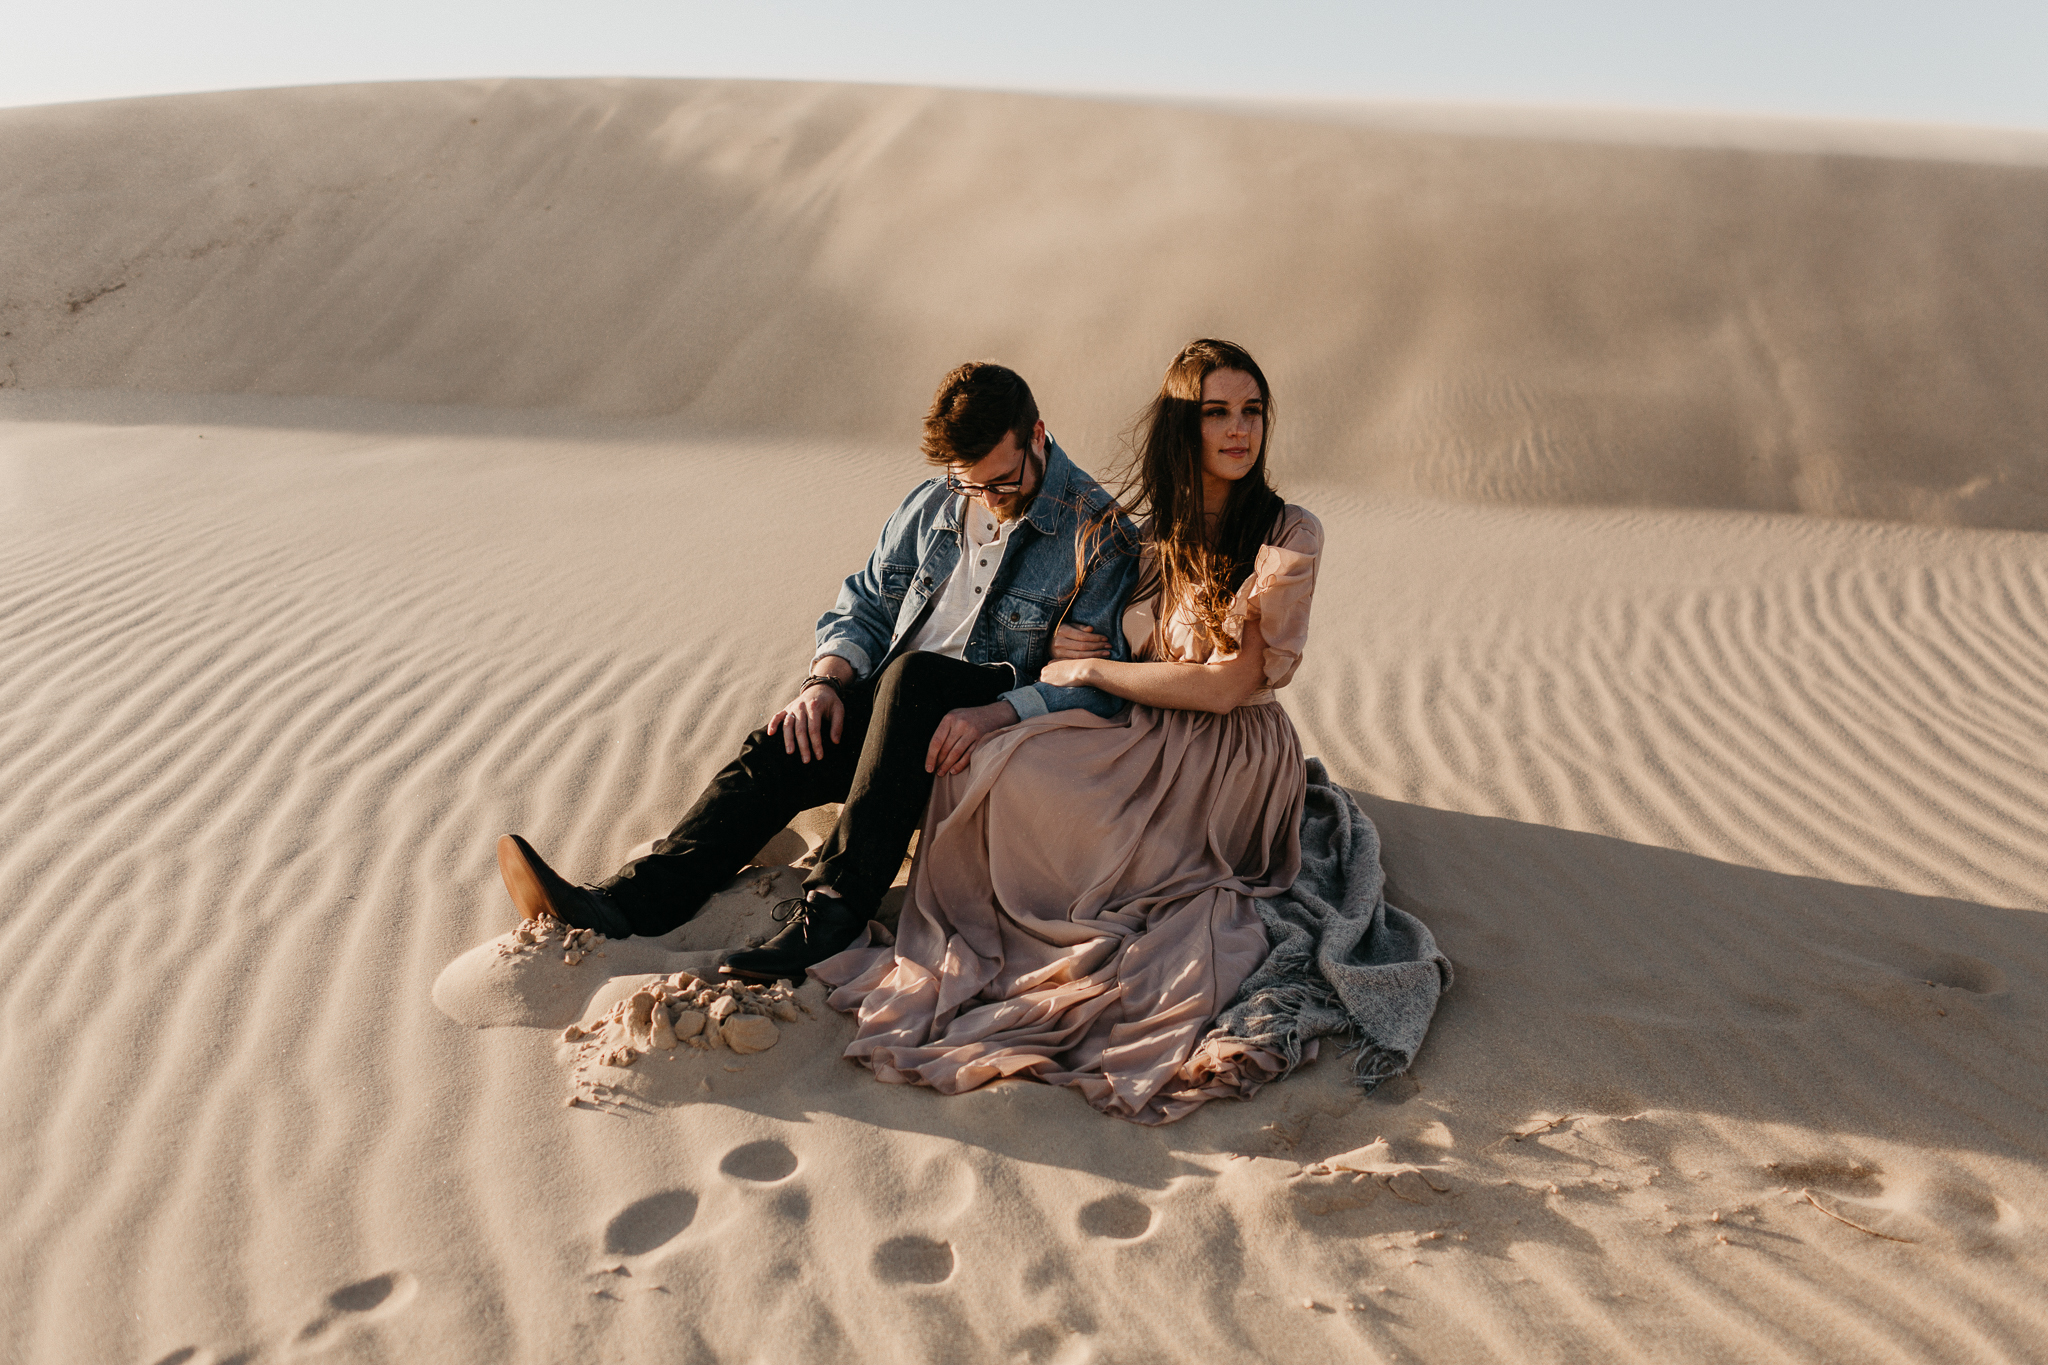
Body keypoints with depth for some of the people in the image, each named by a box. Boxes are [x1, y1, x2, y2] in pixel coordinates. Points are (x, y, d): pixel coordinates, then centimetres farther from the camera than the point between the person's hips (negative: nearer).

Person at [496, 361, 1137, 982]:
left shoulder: (1098, 530, -6)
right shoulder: (933, 503, 12)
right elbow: (865, 605, 16)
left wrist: (996, 713, -29)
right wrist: (826, 679, -6)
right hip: (895, 703, 5)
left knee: (912, 673, -36)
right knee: (780, 747, -22)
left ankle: (831, 908, -40)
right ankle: (633, 898, -31)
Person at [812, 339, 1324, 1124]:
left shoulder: (1287, 536, -9)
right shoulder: (1147, 531, 8)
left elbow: (1229, 684, -16)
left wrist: (1091, 670, -10)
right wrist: (1074, 644, -6)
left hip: (1228, 762, -5)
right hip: (1147, 741, 6)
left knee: (1013, 772, -25)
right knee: (983, 761, -21)